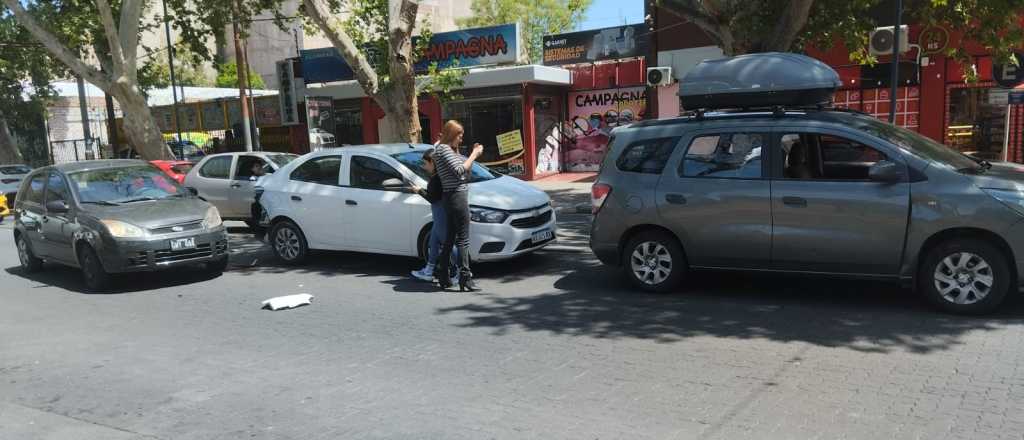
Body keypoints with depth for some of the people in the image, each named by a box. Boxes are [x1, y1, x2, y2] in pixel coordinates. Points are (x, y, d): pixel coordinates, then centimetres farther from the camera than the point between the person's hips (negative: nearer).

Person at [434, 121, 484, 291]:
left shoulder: (450, 150, 21)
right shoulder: (443, 149, -9)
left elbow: (465, 172, 17)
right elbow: (459, 170, -18)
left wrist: (474, 154, 8)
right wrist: (474, 154, -9)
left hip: (451, 197, 10)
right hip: (457, 195, -10)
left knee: (450, 237, 13)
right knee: (463, 238, -9)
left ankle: (443, 277, 19)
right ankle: (465, 278, -8)